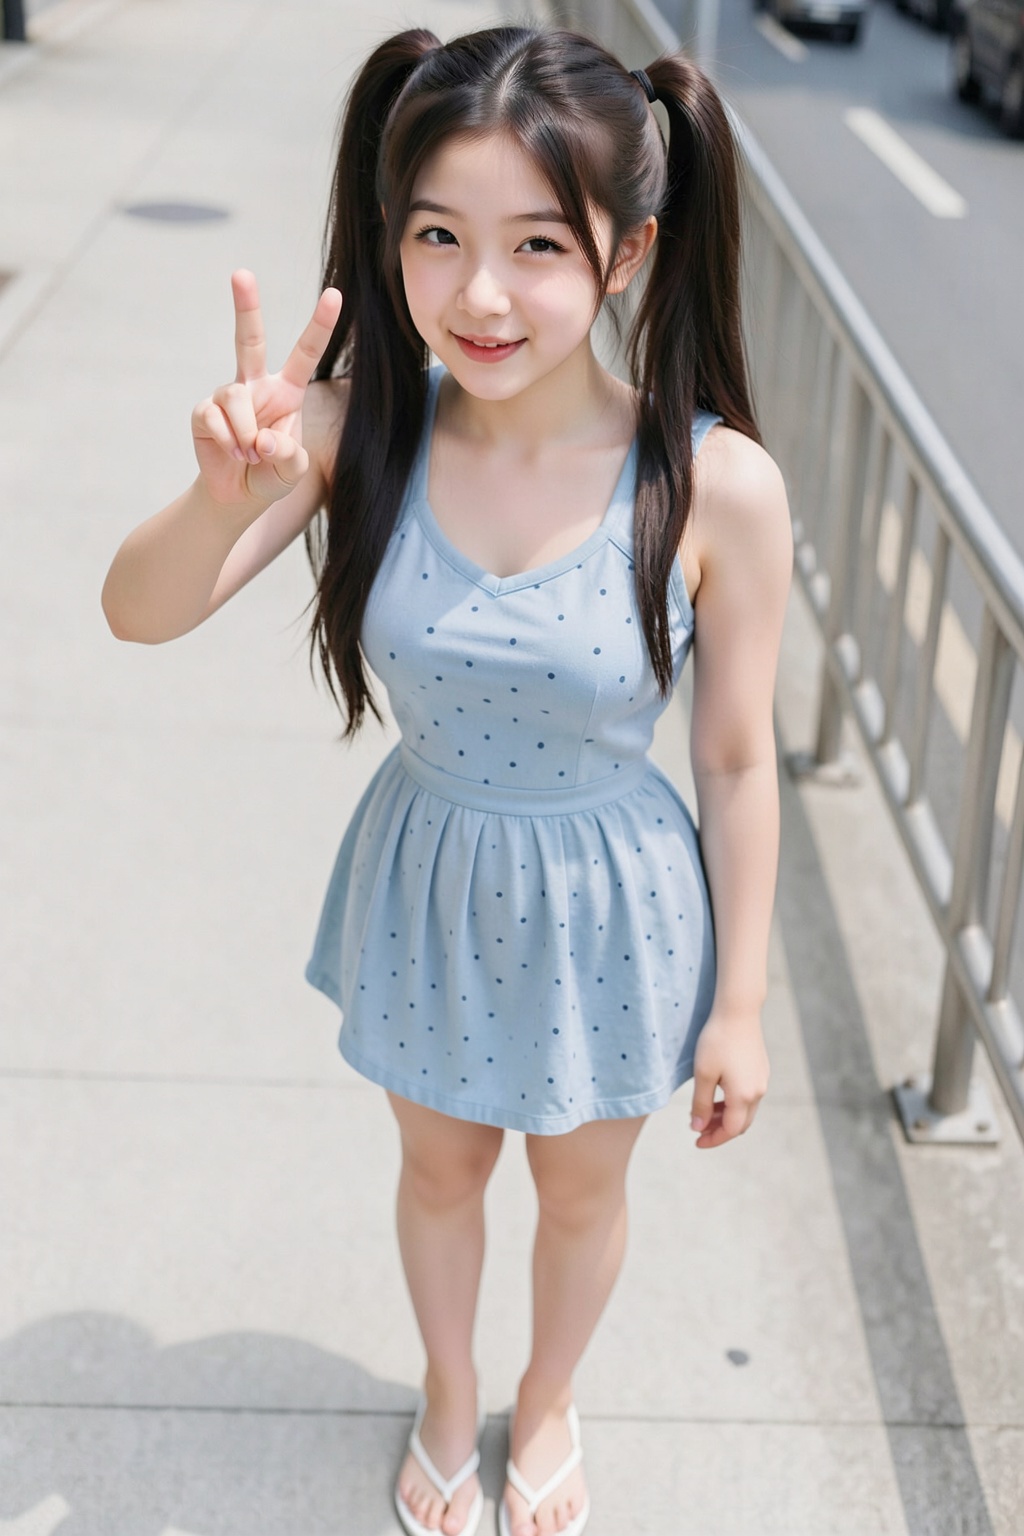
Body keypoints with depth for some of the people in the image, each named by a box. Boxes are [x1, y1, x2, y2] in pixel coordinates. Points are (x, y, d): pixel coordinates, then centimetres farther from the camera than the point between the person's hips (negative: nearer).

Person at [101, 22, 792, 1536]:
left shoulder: (718, 488, -26)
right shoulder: (364, 426, -20)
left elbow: (737, 762, -14)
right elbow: (141, 612, -22)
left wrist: (740, 1003, -5)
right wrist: (231, 494, -43)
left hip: (608, 912, -1)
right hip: (427, 891, 2)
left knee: (581, 1186, 25)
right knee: (439, 1168, 27)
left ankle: (547, 1404, 58)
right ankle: (448, 1398, 59)